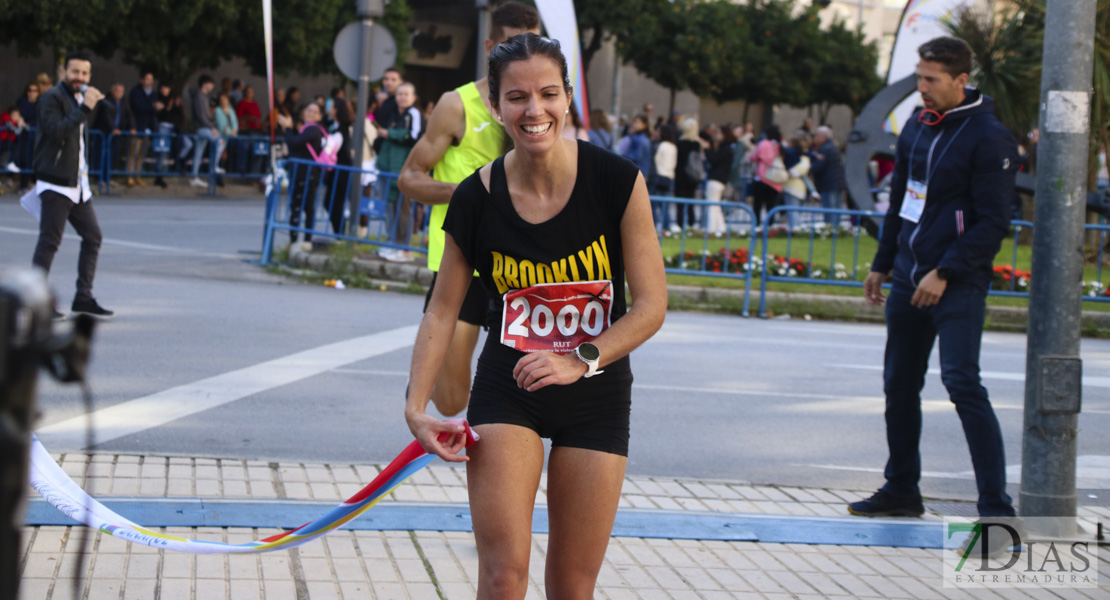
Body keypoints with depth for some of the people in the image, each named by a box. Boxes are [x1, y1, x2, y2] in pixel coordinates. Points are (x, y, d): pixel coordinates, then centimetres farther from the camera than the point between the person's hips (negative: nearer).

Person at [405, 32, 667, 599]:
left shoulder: (617, 181, -14)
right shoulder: (475, 200, -10)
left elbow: (651, 305, -10)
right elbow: (442, 311, 1)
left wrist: (581, 360, -21)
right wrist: (416, 406, -7)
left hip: (597, 396, 0)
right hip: (506, 389, 0)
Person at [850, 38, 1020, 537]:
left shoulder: (989, 137, -11)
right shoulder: (916, 129, 11)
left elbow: (993, 222, -15)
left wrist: (945, 273, -19)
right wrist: (882, 264, 21)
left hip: (958, 285, -8)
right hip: (909, 278, 8)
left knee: (962, 384, -15)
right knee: (899, 384, 13)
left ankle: (996, 505, -13)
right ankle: (902, 490, 27)